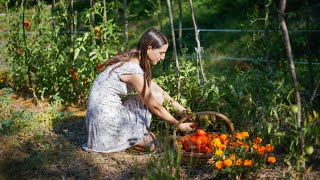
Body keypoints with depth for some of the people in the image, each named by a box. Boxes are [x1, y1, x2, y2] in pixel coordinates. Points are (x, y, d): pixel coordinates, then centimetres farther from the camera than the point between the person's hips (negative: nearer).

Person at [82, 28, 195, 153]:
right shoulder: (134, 70, -23)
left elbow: (151, 85, 17)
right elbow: (154, 107, -15)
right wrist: (179, 125, -5)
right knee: (152, 145, -3)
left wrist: (174, 102, 11)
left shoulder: (132, 59, 3)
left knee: (158, 96, 6)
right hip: (106, 117, -9)